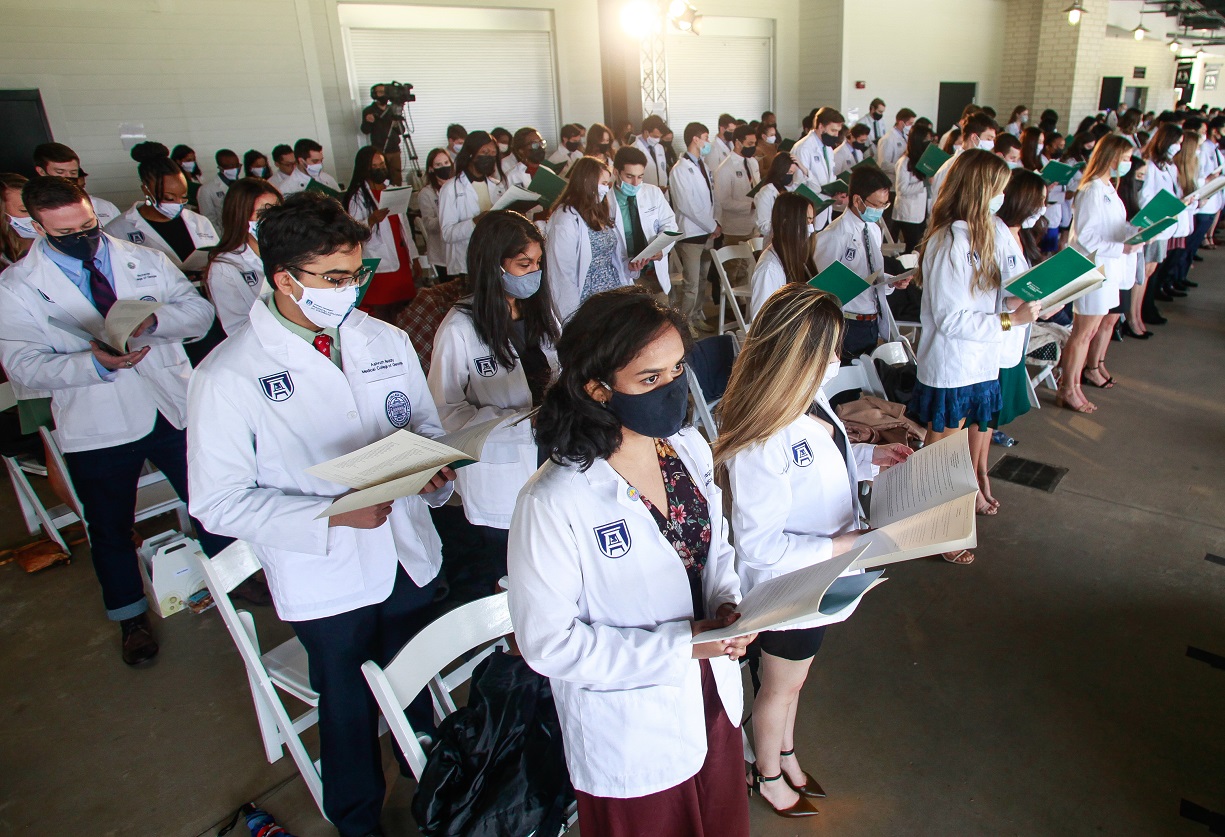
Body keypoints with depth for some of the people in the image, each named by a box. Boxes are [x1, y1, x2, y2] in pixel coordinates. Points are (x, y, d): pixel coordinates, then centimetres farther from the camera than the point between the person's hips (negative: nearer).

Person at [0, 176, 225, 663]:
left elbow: (200, 312, 0)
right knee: (110, 528, 15)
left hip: (174, 410, 2)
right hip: (97, 428, -1)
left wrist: (156, 319, -21)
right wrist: (95, 363, -28)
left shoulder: (145, 260, 2)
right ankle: (130, 616, 39)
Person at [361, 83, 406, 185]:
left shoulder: (393, 109, 11)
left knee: (397, 179, 3)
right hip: (379, 152, -4)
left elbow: (401, 131, 11)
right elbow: (365, 131, -6)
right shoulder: (369, 111, 1)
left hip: (395, 150, 4)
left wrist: (397, 126, -12)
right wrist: (368, 122, -27)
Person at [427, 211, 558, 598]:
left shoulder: (541, 310, 4)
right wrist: (521, 421, -23)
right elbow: (446, 412, -14)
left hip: (550, 461, 5)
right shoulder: (459, 330, -15)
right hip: (499, 476, -5)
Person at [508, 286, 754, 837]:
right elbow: (548, 643, -23)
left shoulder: (691, 448, -10)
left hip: (712, 699, 6)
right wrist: (680, 646, -25)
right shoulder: (554, 503, -30)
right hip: (632, 738, -6)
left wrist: (727, 603, -14)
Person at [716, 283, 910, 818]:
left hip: (818, 574, 8)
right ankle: (768, 774, 50)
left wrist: (869, 457, -2)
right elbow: (759, 544, -30)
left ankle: (786, 754, 58)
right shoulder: (760, 444, -37)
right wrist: (836, 546, -28)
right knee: (781, 684, 20)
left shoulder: (809, 398, -11)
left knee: (794, 675, 30)